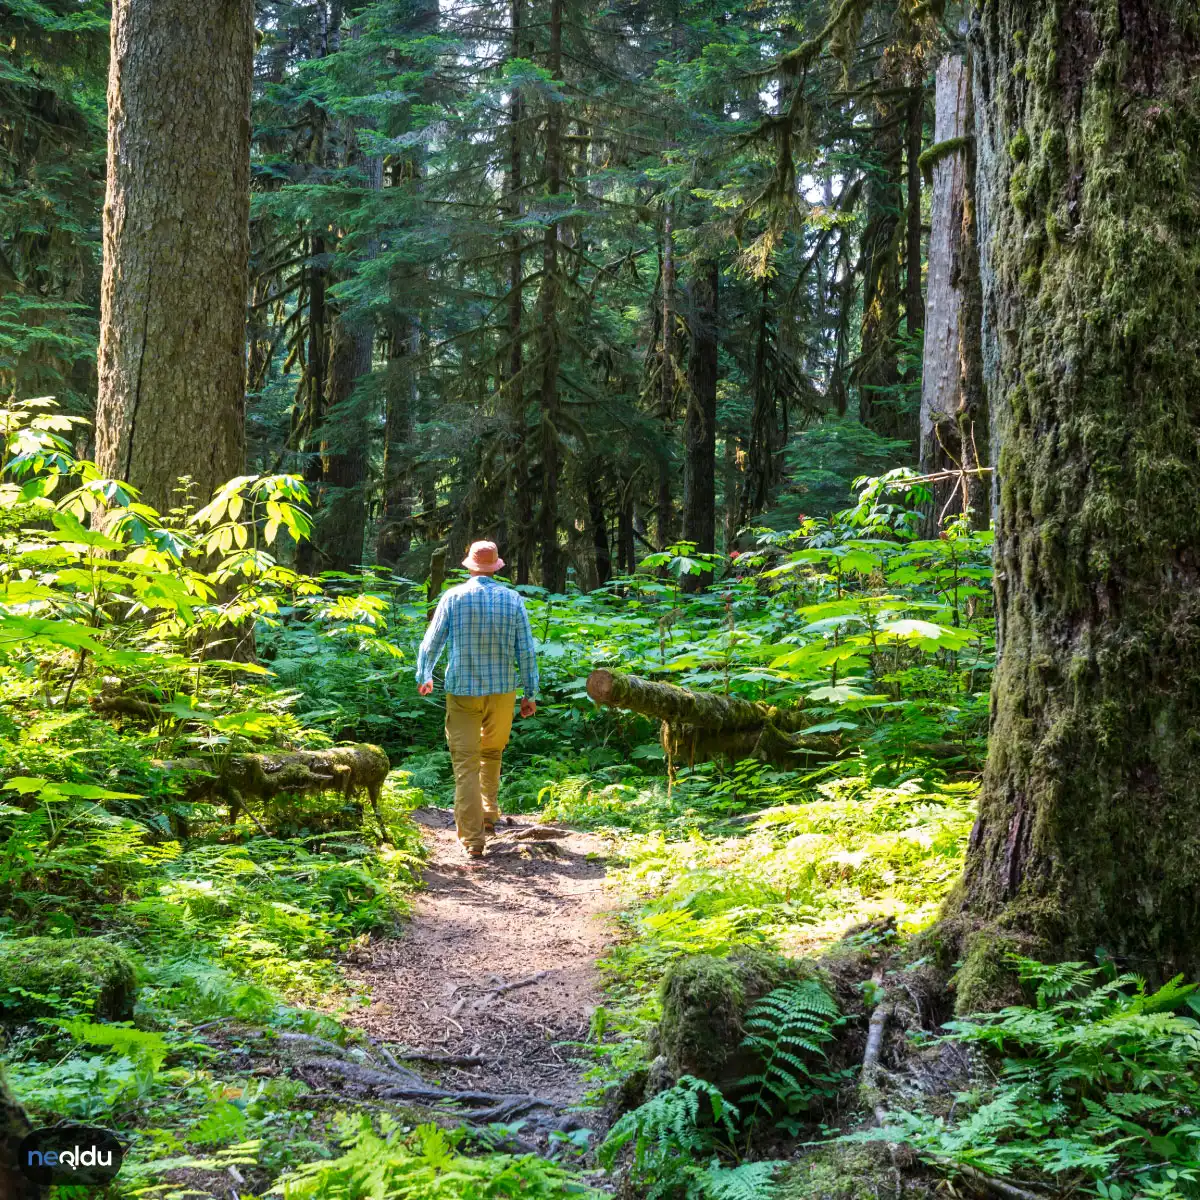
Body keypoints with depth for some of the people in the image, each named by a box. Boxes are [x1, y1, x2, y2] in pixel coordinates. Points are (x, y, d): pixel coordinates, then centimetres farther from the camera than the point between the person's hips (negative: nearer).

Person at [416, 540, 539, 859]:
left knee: (465, 763, 1)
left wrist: (423, 677, 21)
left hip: (461, 690, -2)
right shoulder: (513, 600, -1)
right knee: (492, 753, 25)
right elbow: (526, 651, -1)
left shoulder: (453, 597, -4)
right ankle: (490, 814, 28)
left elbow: (431, 643, 2)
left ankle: (473, 839, -3)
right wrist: (531, 694, 8)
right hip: (501, 690, 2)